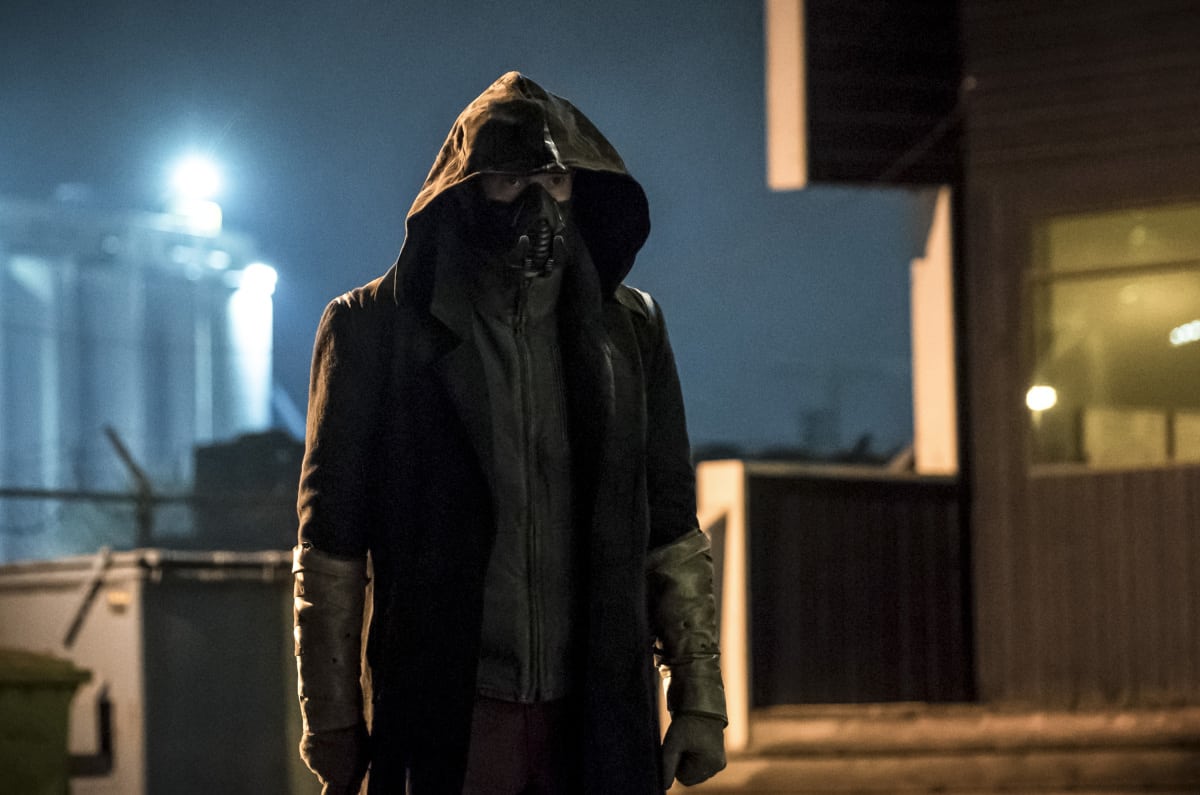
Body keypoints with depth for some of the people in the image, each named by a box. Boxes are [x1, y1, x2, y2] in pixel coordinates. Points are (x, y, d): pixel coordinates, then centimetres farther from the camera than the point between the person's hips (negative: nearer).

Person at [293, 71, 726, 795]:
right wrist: (332, 721, -3)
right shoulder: (373, 328, 3)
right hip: (443, 722, -2)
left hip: (601, 723, 2)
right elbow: (330, 544, 1)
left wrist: (699, 696, 4)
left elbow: (673, 530, 11)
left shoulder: (630, 329, 11)